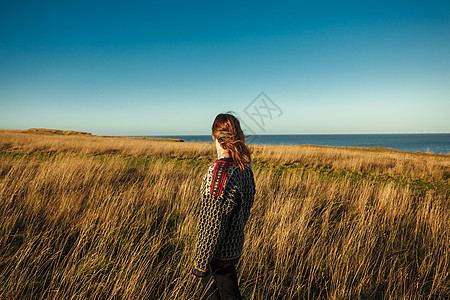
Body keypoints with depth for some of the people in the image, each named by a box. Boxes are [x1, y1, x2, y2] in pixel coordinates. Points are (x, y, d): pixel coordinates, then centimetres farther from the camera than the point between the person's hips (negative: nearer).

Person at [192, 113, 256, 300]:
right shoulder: (245, 167, -3)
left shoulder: (218, 172, -30)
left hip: (219, 255, -7)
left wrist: (201, 263, -15)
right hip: (235, 247, 7)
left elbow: (212, 225, -26)